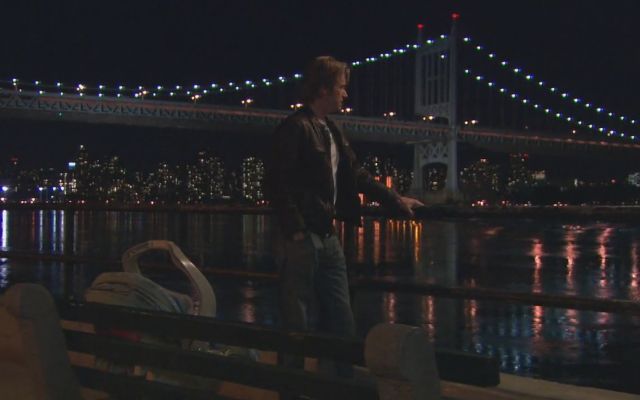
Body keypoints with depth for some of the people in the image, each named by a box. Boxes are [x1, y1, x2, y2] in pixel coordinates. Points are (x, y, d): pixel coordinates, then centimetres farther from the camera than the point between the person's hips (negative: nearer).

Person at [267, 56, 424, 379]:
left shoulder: (331, 131, 16)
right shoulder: (294, 128, -11)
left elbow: (358, 176, 23)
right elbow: (278, 184, -17)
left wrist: (396, 200, 25)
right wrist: (295, 230, -20)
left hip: (328, 238, 9)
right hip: (301, 240, -9)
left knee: (341, 322, 12)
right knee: (297, 323, 0)